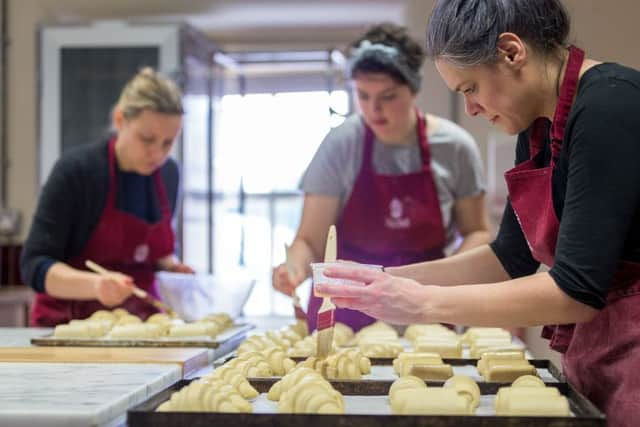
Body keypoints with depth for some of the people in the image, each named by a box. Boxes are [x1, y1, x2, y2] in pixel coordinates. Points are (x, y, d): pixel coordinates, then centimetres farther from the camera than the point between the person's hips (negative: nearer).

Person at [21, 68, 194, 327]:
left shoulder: (168, 173, 5)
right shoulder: (75, 170, -12)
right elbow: (34, 266, -14)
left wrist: (169, 266, 1)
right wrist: (96, 284, -30)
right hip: (71, 324, -4)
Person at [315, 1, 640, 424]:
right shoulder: (538, 128, 8)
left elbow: (576, 289, -24)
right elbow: (512, 258, 15)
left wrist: (425, 303, -19)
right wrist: (390, 279, 5)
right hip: (595, 348, 8)